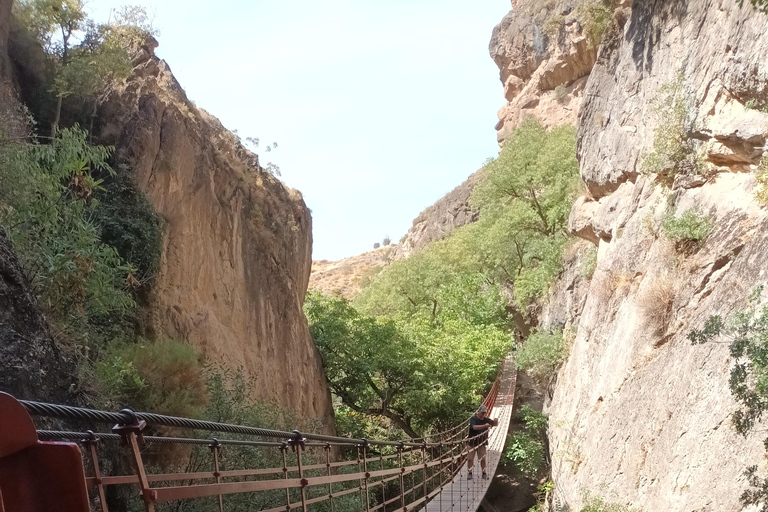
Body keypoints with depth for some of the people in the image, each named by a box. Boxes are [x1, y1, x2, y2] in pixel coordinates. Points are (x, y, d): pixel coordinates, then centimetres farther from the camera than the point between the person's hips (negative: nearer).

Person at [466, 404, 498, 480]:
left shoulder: (486, 419, 3)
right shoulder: (473, 419, -10)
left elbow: (495, 424, 10)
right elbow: (474, 427, -28)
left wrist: (495, 422, -15)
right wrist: (484, 426, -40)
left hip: (481, 443, 3)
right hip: (472, 442, -3)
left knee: (483, 459, 4)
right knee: (470, 458, 2)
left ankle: (484, 473, 17)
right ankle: (469, 473, 14)